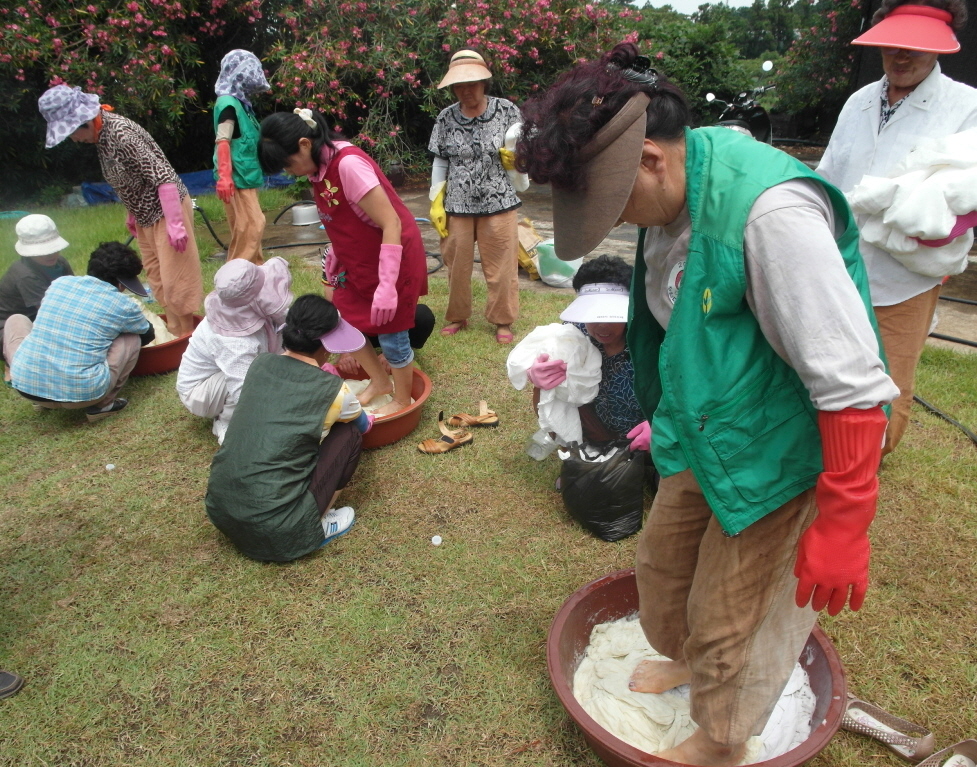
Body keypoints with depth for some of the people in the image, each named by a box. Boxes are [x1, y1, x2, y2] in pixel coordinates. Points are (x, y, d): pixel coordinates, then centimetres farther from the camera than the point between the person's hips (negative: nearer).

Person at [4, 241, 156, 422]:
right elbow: (148, 335, 19)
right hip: (81, 393, -4)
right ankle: (103, 405, 9)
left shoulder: (59, 283, 8)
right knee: (133, 338, 12)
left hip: (25, 383, 4)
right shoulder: (122, 305, -3)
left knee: (16, 320, 29)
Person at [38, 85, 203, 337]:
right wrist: (132, 214, 19)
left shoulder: (120, 133, -23)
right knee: (156, 278, 14)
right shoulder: (100, 133, 4)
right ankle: (174, 331, 24)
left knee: (174, 276, -4)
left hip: (166, 210, -10)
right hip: (146, 215, 10)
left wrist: (175, 223, -27)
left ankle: (187, 334, 8)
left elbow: (163, 176, -26)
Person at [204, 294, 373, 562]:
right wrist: (368, 419, 38)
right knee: (349, 434, 6)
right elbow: (364, 426, 15)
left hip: (219, 512, 6)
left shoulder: (259, 364, 2)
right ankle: (317, 526, 10)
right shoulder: (333, 391, -10)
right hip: (276, 532, -6)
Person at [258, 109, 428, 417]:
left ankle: (402, 400, 25)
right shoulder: (320, 166, -1)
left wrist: (387, 286, -30)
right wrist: (333, 260, 12)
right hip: (358, 260, 9)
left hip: (394, 257, -9)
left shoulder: (348, 164, -27)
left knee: (390, 333, 2)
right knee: (342, 318, 13)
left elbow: (391, 224, -28)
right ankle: (379, 382, 32)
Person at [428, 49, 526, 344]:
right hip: (457, 205, 2)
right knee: (457, 263, 10)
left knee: (500, 265, 4)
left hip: (498, 202, -1)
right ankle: (457, 316, 28)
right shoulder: (446, 118, 2)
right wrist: (435, 203, 4)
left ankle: (503, 320, 20)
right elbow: (440, 162, 9)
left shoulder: (507, 111, -3)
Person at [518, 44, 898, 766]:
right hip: (705, 434, 8)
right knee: (663, 561, 25)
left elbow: (853, 385, -27)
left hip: (778, 455, -8)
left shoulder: (770, 211, -31)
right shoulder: (673, 198, -4)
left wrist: (842, 528, -21)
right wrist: (669, 417, 23)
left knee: (729, 623, 11)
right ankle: (685, 660, 57)